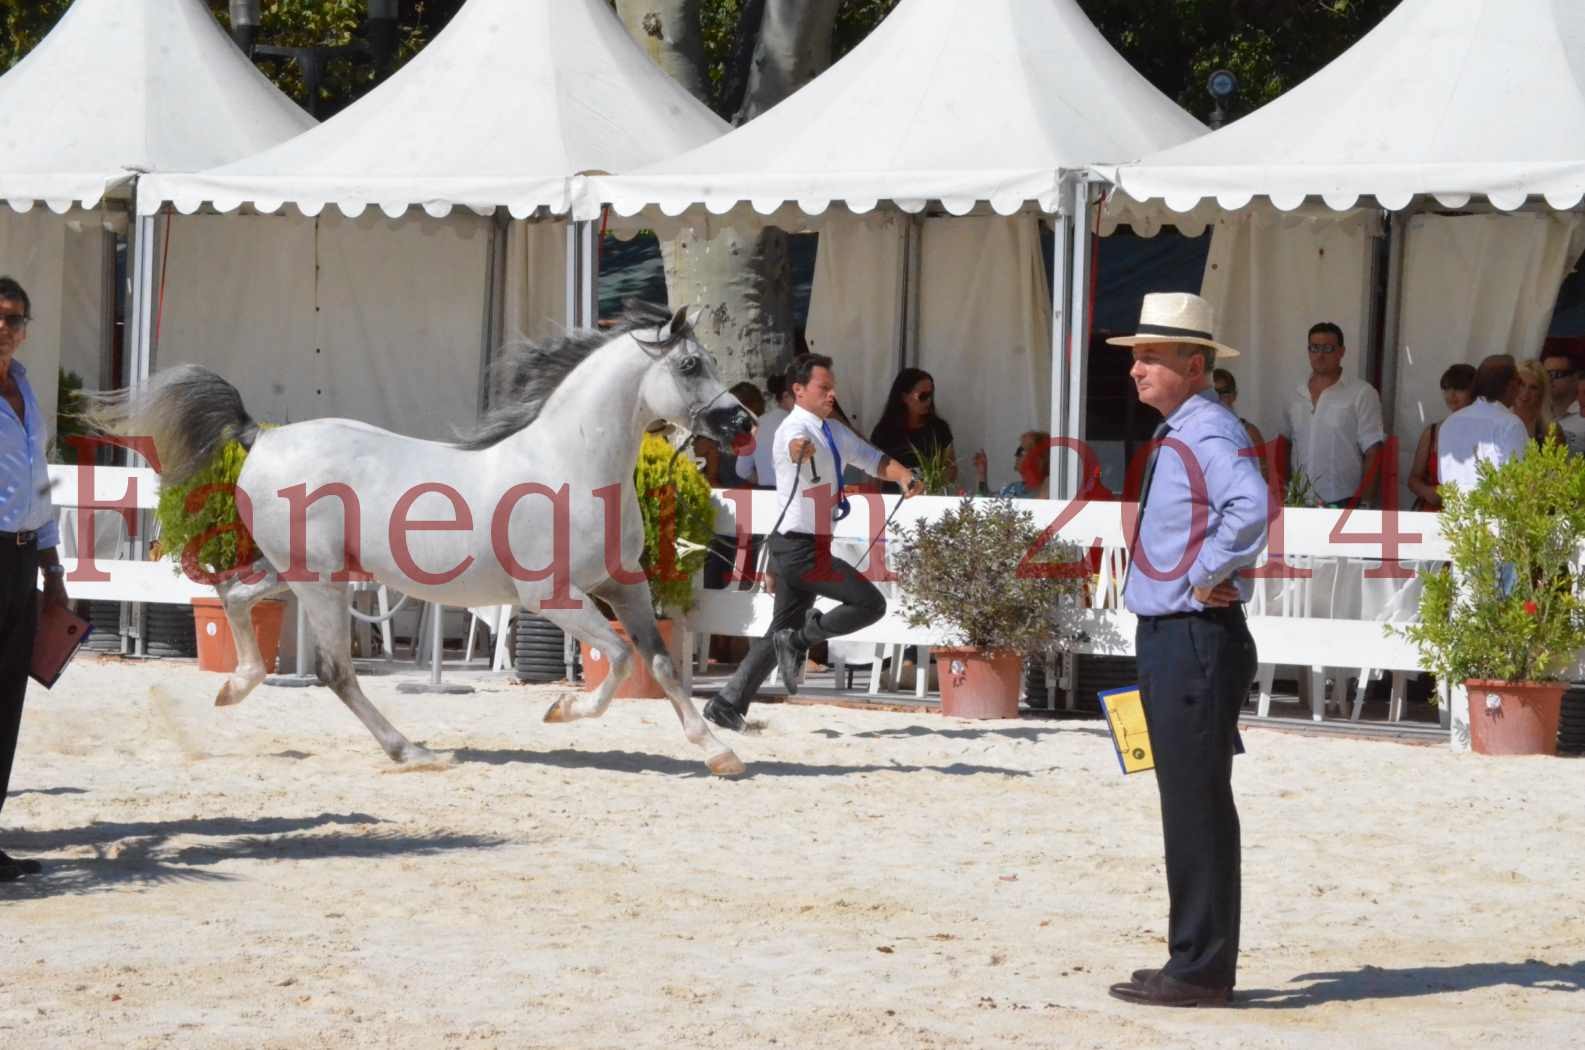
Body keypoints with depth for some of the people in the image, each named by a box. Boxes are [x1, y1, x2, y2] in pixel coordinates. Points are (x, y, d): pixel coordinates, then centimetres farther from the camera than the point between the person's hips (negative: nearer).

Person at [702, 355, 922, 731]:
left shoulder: (834, 432, 14)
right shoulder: (793, 429, -16)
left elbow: (873, 459, 13)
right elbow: (795, 445, -41)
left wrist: (903, 476, -9)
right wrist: (801, 449, -66)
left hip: (810, 547, 10)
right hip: (801, 546, -10)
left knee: (784, 630, 13)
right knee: (870, 604, -13)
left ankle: (729, 702, 13)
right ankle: (800, 641, -5)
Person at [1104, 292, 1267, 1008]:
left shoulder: (1211, 432, -16)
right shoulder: (1175, 434, 15)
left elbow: (1250, 505, -35)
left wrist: (1207, 575, -24)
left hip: (1196, 642, -10)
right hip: (1165, 638, 10)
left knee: (1197, 807, -6)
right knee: (1188, 807, 15)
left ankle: (1201, 970, -3)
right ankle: (1196, 963, 22)